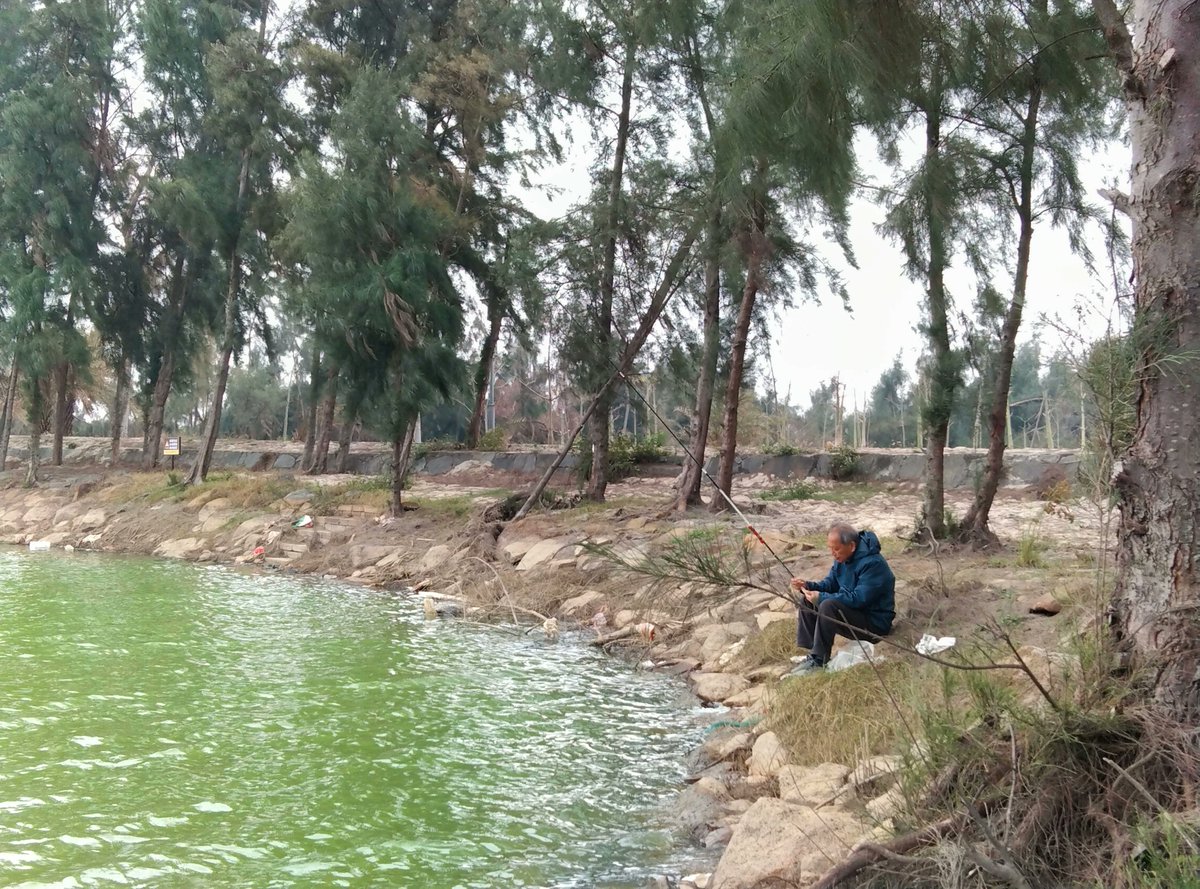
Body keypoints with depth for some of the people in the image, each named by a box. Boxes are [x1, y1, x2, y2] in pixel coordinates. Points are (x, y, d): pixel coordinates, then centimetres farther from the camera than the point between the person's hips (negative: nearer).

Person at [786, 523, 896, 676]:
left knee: (828, 606, -30)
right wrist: (808, 585, -10)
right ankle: (812, 653, -2)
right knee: (807, 602, 1)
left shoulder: (872, 563, -26)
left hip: (874, 622, -9)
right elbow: (831, 583, 10)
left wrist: (821, 597, -29)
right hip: (853, 609, 10)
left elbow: (859, 599, -31)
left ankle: (819, 661, -22)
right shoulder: (843, 557, 2)